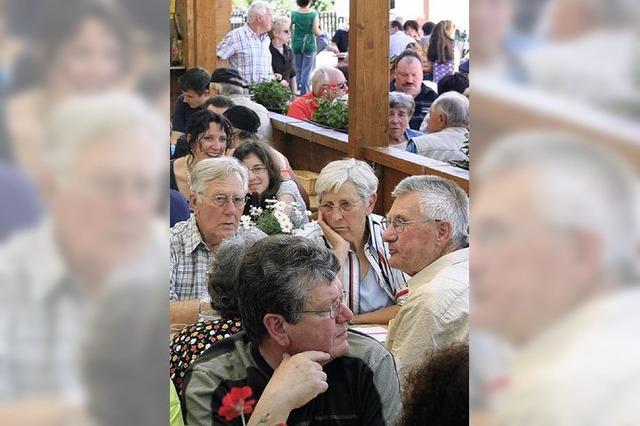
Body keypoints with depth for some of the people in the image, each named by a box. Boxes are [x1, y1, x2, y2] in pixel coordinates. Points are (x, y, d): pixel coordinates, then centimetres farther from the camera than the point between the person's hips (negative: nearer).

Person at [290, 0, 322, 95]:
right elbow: (316, 31, -14)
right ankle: (304, 93, -1)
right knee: (306, 71, 2)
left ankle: (298, 88, 12)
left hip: (296, 44, 2)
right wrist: (322, 34, 7)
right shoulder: (314, 14, -11)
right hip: (309, 44, -2)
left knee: (298, 69, 15)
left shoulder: (294, 14, -5)